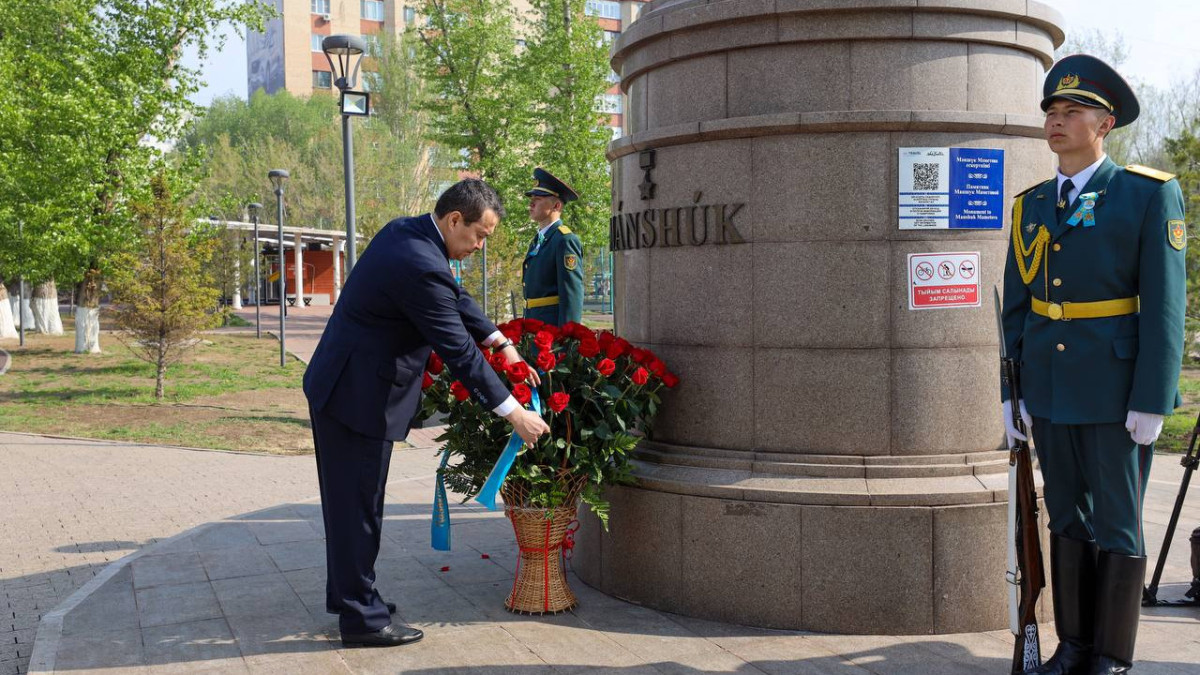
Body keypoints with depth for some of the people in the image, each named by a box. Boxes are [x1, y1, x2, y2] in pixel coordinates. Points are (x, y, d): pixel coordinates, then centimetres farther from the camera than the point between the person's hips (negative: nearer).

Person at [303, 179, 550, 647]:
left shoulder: (405, 232, 5)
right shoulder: (422, 267, -26)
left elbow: (457, 299, 16)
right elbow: (459, 351, -22)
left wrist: (504, 346, 10)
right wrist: (513, 412, -15)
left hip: (337, 385, 11)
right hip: (358, 396, -11)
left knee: (349, 500, 20)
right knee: (358, 505, 0)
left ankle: (348, 594, 34)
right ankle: (361, 617, 12)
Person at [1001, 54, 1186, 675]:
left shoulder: (1150, 195, -6)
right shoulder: (1031, 206, 8)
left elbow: (1165, 305, -11)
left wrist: (1151, 403, -15)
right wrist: (1013, 392, 7)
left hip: (1116, 391, -5)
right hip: (1050, 390, 5)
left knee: (1115, 525, 3)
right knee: (1066, 518, 12)